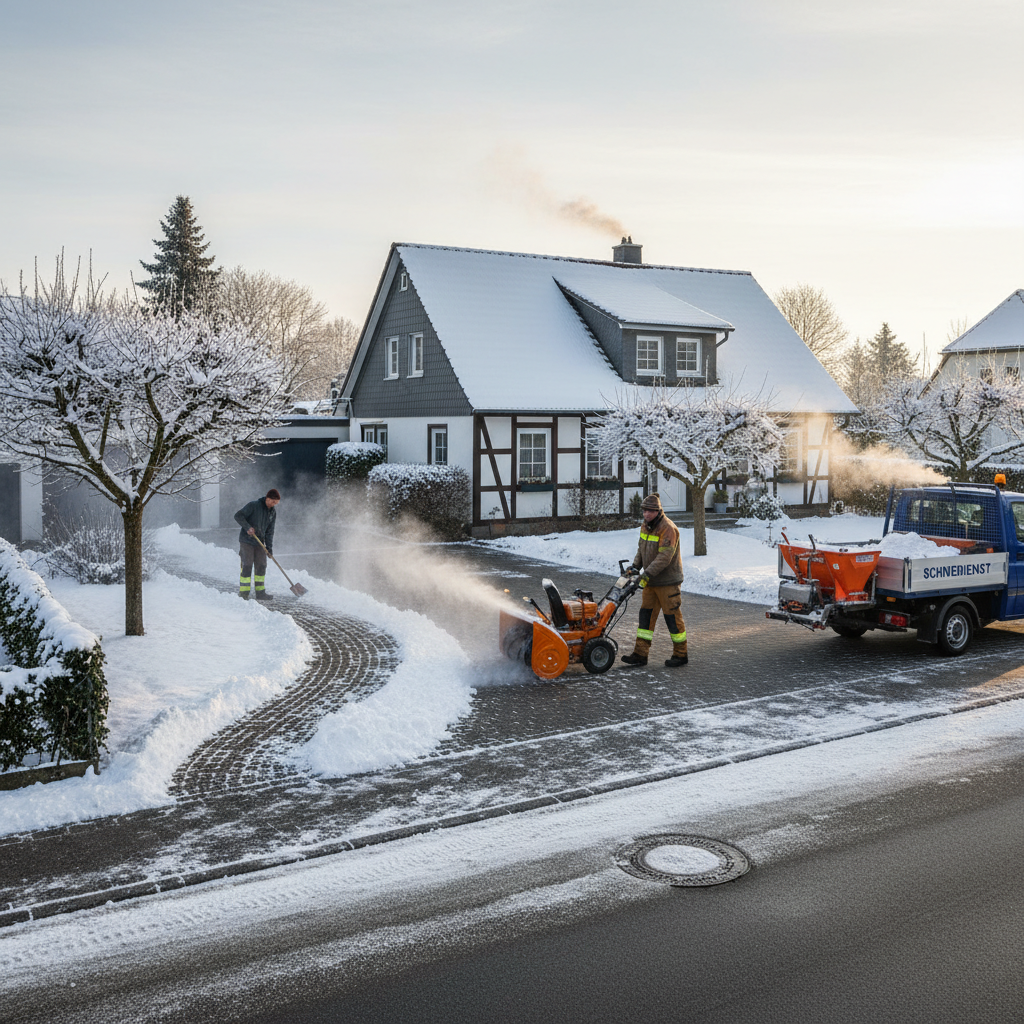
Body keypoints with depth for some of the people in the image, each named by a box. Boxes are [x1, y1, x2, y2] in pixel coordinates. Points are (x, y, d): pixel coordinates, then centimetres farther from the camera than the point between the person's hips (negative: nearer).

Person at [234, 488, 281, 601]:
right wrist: (247, 527, -25)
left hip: (259, 542, 6)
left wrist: (269, 547, 0)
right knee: (247, 566, -8)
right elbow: (238, 516, -14)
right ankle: (243, 594, -3)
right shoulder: (254, 505, -14)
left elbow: (269, 531, 8)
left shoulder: (273, 512, 5)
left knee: (261, 566, 5)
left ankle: (260, 592, 13)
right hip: (246, 541, -6)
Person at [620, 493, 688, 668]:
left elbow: (665, 556, -27)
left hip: (667, 581, -9)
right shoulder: (646, 526, 9)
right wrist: (635, 566, 7)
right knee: (646, 614, 7)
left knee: (672, 615, -1)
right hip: (651, 581, 9)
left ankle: (680, 655, 11)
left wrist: (648, 573, -29)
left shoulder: (667, 528, -20)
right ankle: (640, 654, 11)